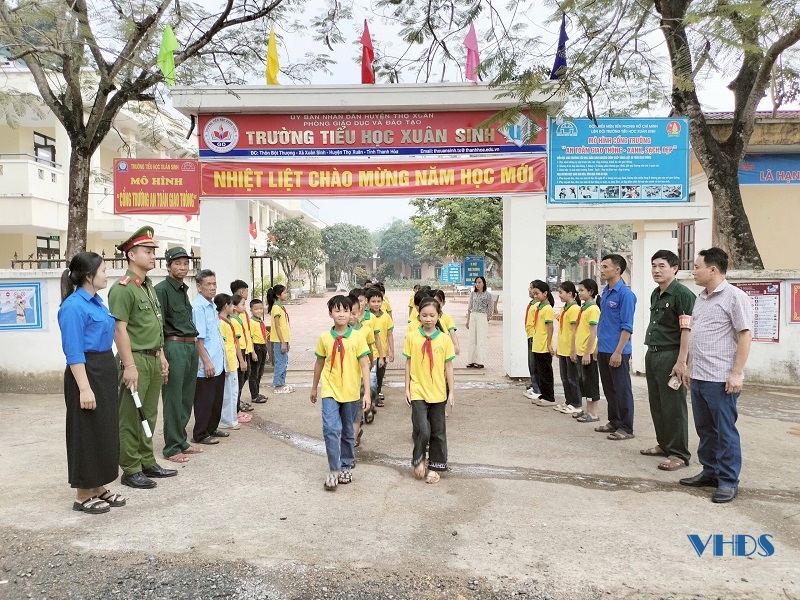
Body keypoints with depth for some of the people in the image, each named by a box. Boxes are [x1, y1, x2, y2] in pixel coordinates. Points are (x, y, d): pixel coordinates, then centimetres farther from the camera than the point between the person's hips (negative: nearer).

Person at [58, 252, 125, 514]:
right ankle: (83, 496, 14)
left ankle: (99, 488, 27)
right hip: (86, 373, -9)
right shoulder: (74, 306, -17)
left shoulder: (96, 301, 10)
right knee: (87, 433, 1)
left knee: (105, 431, 15)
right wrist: (84, 388, -23)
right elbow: (74, 352, -20)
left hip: (105, 371, 9)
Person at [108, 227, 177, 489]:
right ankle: (131, 470, 11)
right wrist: (129, 366, -20)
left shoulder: (149, 286, 15)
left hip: (154, 359, 8)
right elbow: (120, 330, -17)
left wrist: (161, 356, 17)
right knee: (131, 418, 1)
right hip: (136, 360, -8)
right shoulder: (123, 288, -12)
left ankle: (147, 463, 25)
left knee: (149, 415, 15)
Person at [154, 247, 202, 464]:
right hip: (173, 346, -8)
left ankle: (181, 441, 25)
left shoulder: (183, 289, 17)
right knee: (173, 399, -2)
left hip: (191, 347, 8)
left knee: (187, 398, 13)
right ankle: (171, 448, 8)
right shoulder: (161, 289, -8)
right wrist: (162, 356, -17)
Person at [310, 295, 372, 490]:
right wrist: (314, 387, 17)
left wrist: (367, 393, -12)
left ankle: (346, 467, 30)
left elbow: (364, 366, -7)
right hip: (330, 392, 0)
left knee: (348, 432, 13)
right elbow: (319, 364, 10)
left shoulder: (357, 337, -7)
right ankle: (334, 470, -2)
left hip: (351, 393, 0)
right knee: (331, 429, -15)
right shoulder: (325, 338, -2)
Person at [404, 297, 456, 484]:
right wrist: (407, 388, 1)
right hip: (418, 391, -1)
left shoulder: (444, 339, -2)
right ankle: (418, 460, 18)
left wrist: (452, 391, 3)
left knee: (438, 432, 10)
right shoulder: (412, 336, -3)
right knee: (422, 430, -9)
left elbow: (448, 366, 3)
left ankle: (435, 466, 27)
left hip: (438, 392, 2)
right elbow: (408, 363, 2)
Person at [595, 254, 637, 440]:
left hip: (617, 351, -8)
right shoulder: (605, 292, 11)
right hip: (603, 350, 8)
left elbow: (627, 327, -17)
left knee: (622, 389, 1)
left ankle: (626, 428, 11)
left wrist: (618, 352, -19)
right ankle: (614, 422, 28)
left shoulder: (625, 293, -14)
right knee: (609, 389, 16)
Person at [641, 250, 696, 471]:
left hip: (670, 356, -9)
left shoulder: (682, 294, -13)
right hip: (652, 354, 9)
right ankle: (664, 444, 30)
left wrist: (681, 361, -22)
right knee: (656, 404, 16)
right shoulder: (655, 294, 14)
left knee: (673, 406, -2)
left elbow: (687, 330, -18)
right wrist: (650, 353, 18)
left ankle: (679, 454, 9)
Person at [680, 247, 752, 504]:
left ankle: (728, 481, 13)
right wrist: (690, 367, 18)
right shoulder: (701, 298, 14)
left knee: (725, 431, 2)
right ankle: (710, 471, 28)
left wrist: (737, 373, -17)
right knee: (705, 429, 15)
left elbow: (745, 335, -13)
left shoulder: (734, 297, -10)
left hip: (721, 379, -8)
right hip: (698, 377, 8)